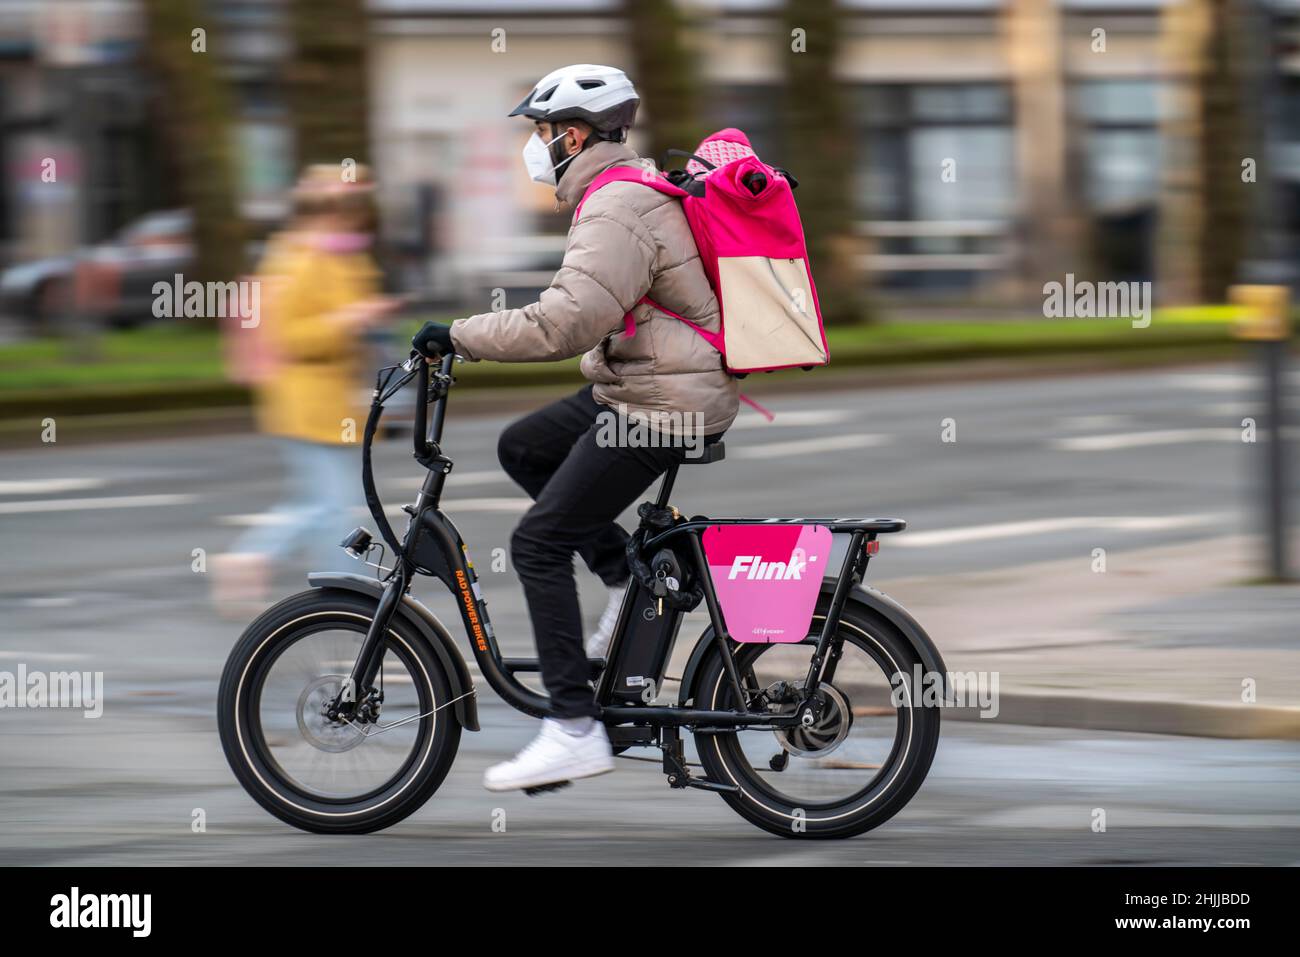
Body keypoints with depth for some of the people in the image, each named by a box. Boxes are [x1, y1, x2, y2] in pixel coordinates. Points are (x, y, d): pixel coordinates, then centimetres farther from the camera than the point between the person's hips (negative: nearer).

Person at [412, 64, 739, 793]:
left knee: (540, 542, -11)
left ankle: (575, 729, -14)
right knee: (522, 448, 21)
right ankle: (631, 576, 15)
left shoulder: (618, 211, -20)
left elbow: (567, 322, -30)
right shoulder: (635, 190, 13)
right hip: (637, 386, 10)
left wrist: (460, 337, -22)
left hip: (663, 408, -10)